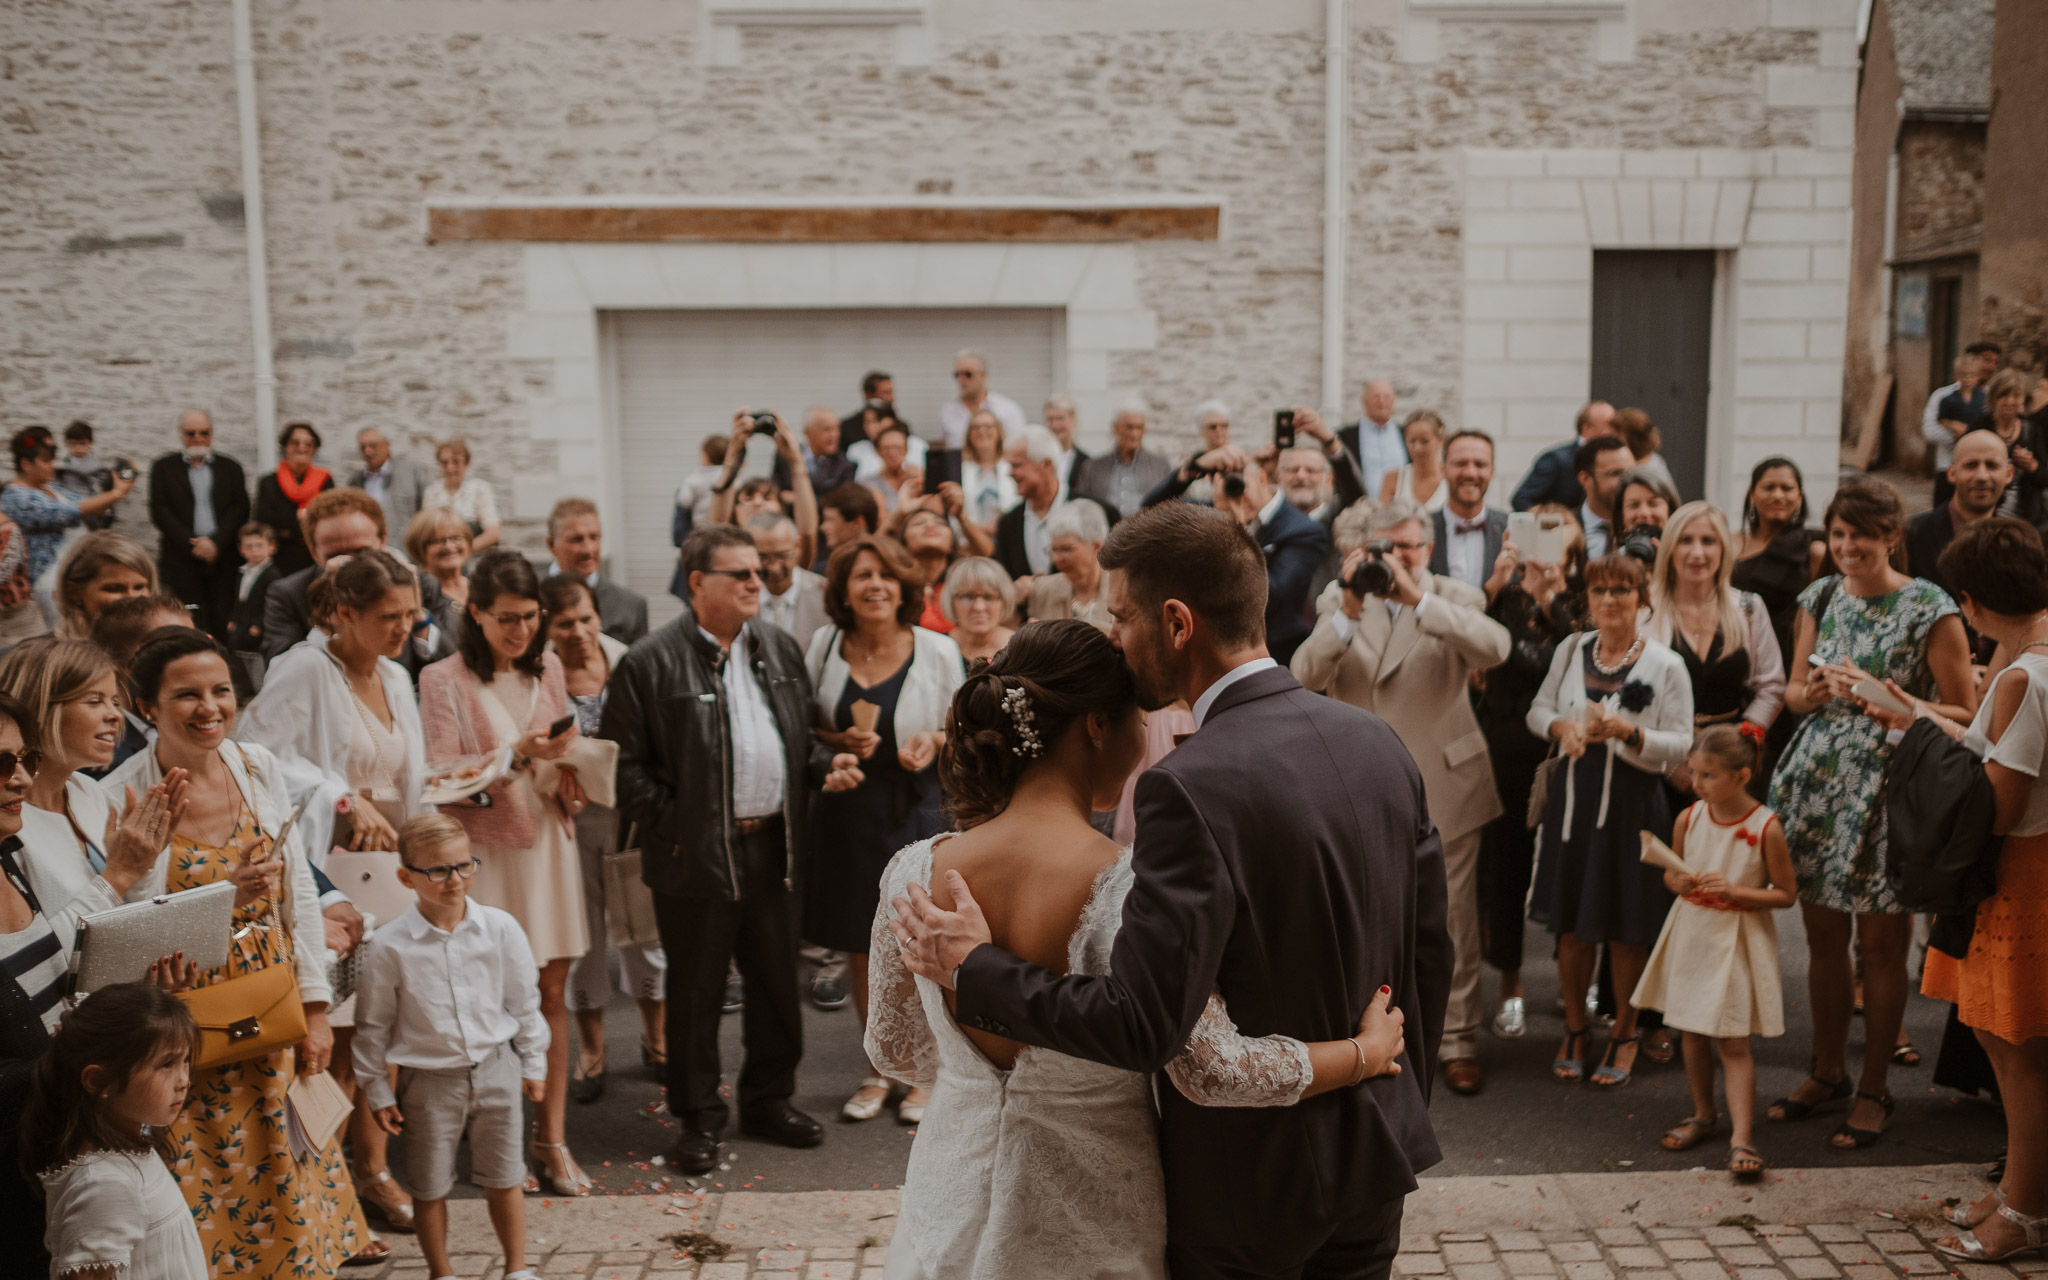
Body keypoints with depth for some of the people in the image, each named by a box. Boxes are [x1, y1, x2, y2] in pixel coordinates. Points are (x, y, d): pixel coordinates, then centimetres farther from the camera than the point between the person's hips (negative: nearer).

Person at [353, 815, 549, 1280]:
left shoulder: (500, 929, -8)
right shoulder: (390, 946, -13)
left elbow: (524, 1001, 4)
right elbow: (373, 1024, -2)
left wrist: (533, 1064, 9)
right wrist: (377, 1091, 2)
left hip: (495, 1069, 1)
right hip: (428, 1080, -1)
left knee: (503, 1178, 10)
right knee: (431, 1186, 11)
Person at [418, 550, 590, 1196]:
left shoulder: (548, 669, 11)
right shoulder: (444, 680, -4)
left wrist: (570, 771, 0)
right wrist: (517, 757, -21)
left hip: (548, 840, 4)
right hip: (484, 847, -4)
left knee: (552, 991, 5)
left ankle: (551, 1138, 12)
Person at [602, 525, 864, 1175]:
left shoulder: (781, 650, 10)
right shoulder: (650, 663, -9)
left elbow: (801, 734, 19)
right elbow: (626, 763, -7)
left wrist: (827, 764, 0)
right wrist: (671, 825, -13)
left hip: (772, 846, 5)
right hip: (697, 854, -5)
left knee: (777, 981, 14)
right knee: (695, 991, 6)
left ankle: (769, 1099, 32)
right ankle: (698, 1118, 22)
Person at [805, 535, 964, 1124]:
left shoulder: (938, 651, -4)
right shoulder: (823, 646, 0)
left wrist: (936, 741, -16)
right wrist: (837, 741, -12)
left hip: (916, 811, -2)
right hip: (847, 813, 2)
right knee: (861, 950, 12)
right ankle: (878, 1070, 29)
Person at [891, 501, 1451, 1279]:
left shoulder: (1194, 787, -25)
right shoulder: (1378, 743, -3)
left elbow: (1141, 1024, -28)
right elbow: (1428, 953, 5)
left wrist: (974, 970, -15)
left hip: (1251, 1175, -6)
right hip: (1377, 1158, 6)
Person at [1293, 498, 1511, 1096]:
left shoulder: (1453, 599, -3)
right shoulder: (1338, 600, 1)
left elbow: (1494, 647, -25)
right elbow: (1306, 675, -14)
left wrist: (1417, 599, -30)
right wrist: (1350, 610, -26)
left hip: (1442, 785, -2)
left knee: (1452, 920, 3)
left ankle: (1457, 1039, 16)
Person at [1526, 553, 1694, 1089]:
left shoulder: (1666, 665, -6)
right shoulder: (1570, 650, 5)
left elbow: (1680, 744, -7)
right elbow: (1538, 709, 15)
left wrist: (1626, 731, -23)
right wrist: (1562, 726, -7)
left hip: (1632, 800, -3)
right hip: (1573, 793, 3)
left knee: (1626, 925, 5)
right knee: (1572, 921, 9)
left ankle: (1624, 1035, 23)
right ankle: (1574, 1030, 26)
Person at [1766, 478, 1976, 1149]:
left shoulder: (1930, 609, -7)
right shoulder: (1821, 598, 9)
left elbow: (1964, 714, -7)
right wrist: (1817, 689, -6)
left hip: (1889, 785, -5)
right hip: (1819, 775, 5)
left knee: (1880, 944, 2)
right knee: (1822, 935, 12)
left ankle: (1874, 1089, 17)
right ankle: (1828, 1072, 28)